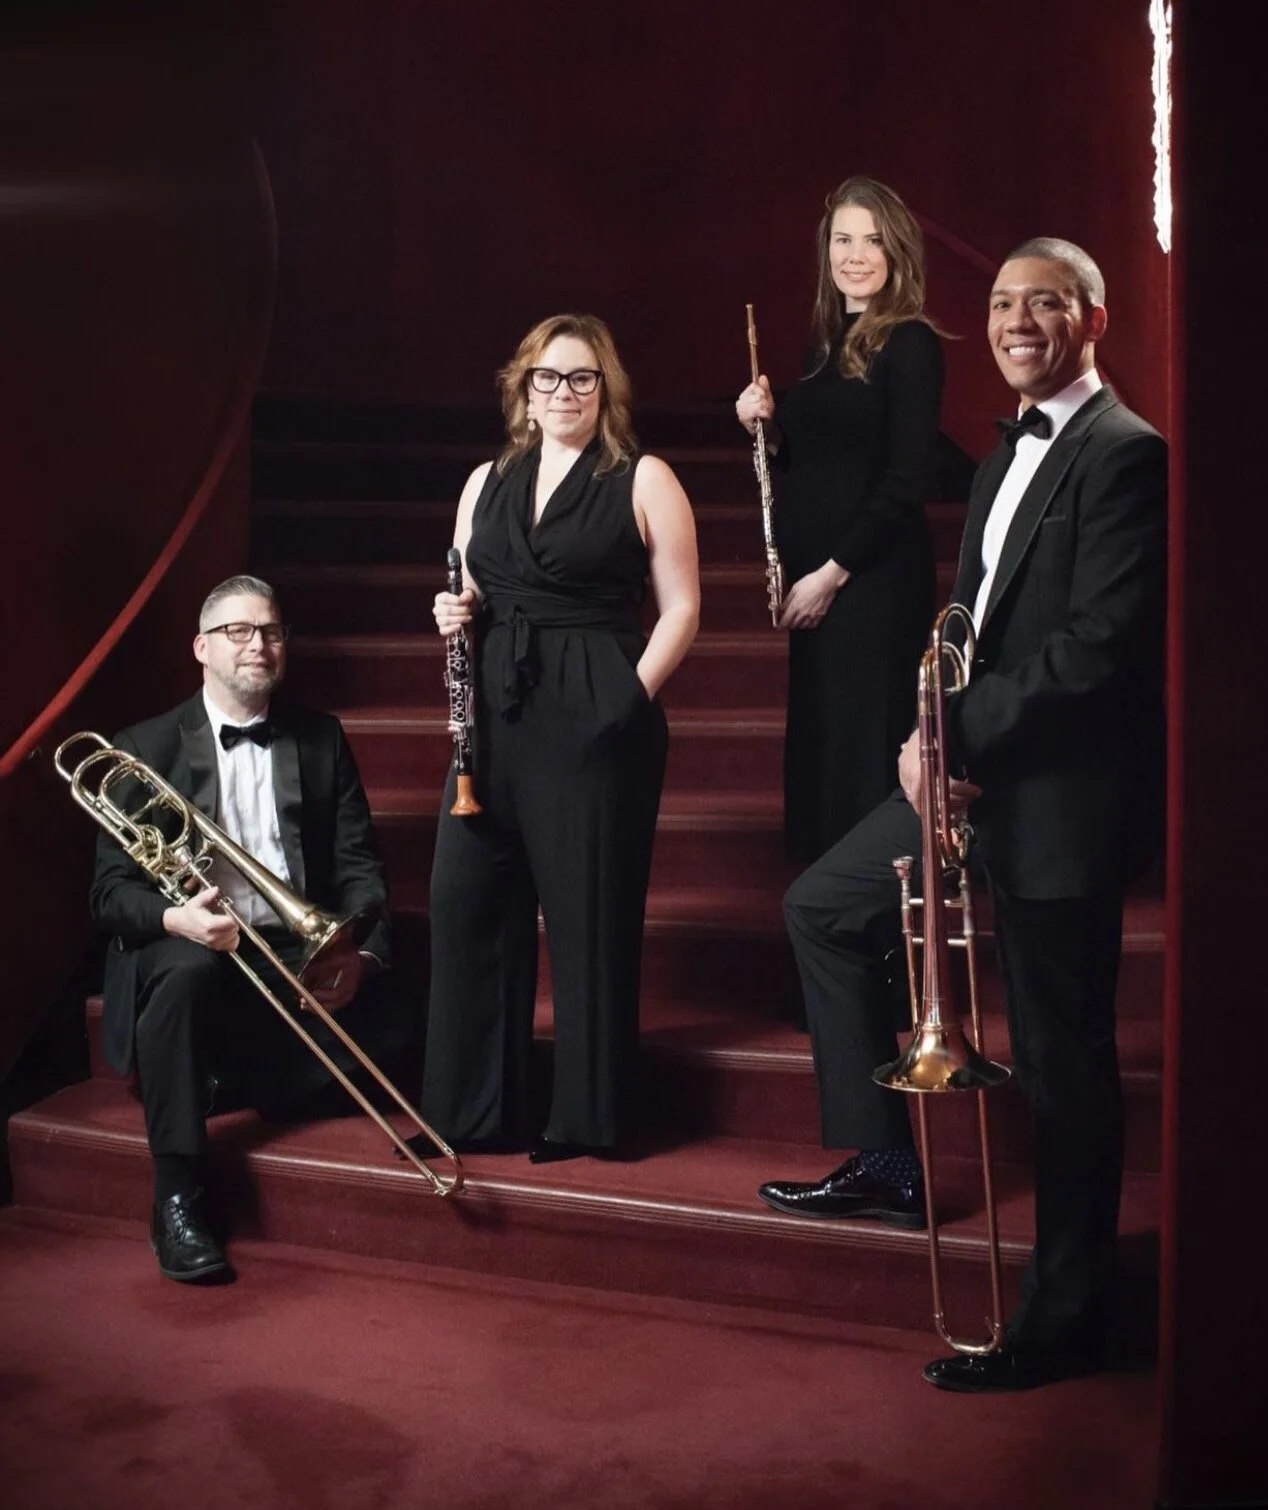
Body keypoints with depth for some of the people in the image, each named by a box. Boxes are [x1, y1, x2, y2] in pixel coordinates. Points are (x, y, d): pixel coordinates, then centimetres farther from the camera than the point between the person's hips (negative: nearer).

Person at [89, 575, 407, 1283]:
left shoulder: (322, 739, 10)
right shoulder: (146, 747, 3)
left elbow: (359, 864, 4)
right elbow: (112, 888, -2)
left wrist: (359, 952, -16)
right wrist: (173, 917, -26)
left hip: (301, 954, 3)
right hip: (189, 947, -2)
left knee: (387, 1020, -25)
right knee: (187, 973, -38)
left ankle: (232, 1081, -1)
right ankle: (178, 1201, -26)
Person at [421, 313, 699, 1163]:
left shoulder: (644, 481, 1)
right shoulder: (486, 482, 15)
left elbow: (680, 608, -3)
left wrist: (632, 697, -13)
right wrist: (454, 615, 0)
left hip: (594, 720, -5)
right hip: (495, 715, 5)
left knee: (589, 915, 0)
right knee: (467, 904, 3)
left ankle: (587, 1115, 12)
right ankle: (474, 1109, 15)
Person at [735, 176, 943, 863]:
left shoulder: (910, 344, -9)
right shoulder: (827, 339, 13)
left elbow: (907, 482, -15)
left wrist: (834, 572, -16)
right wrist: (768, 426, -1)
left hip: (873, 577, -8)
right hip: (812, 574, 8)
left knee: (862, 746, -2)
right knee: (815, 740, 13)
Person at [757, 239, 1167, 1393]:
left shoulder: (1123, 454, -13)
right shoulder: (1008, 455, 16)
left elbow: (1100, 645, -22)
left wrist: (958, 737, -18)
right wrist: (937, 735, -1)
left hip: (1061, 791, -10)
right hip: (976, 767, 10)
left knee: (1061, 1060, -1)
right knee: (823, 906, 16)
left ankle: (1064, 1319, 14)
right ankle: (887, 1162, 26)